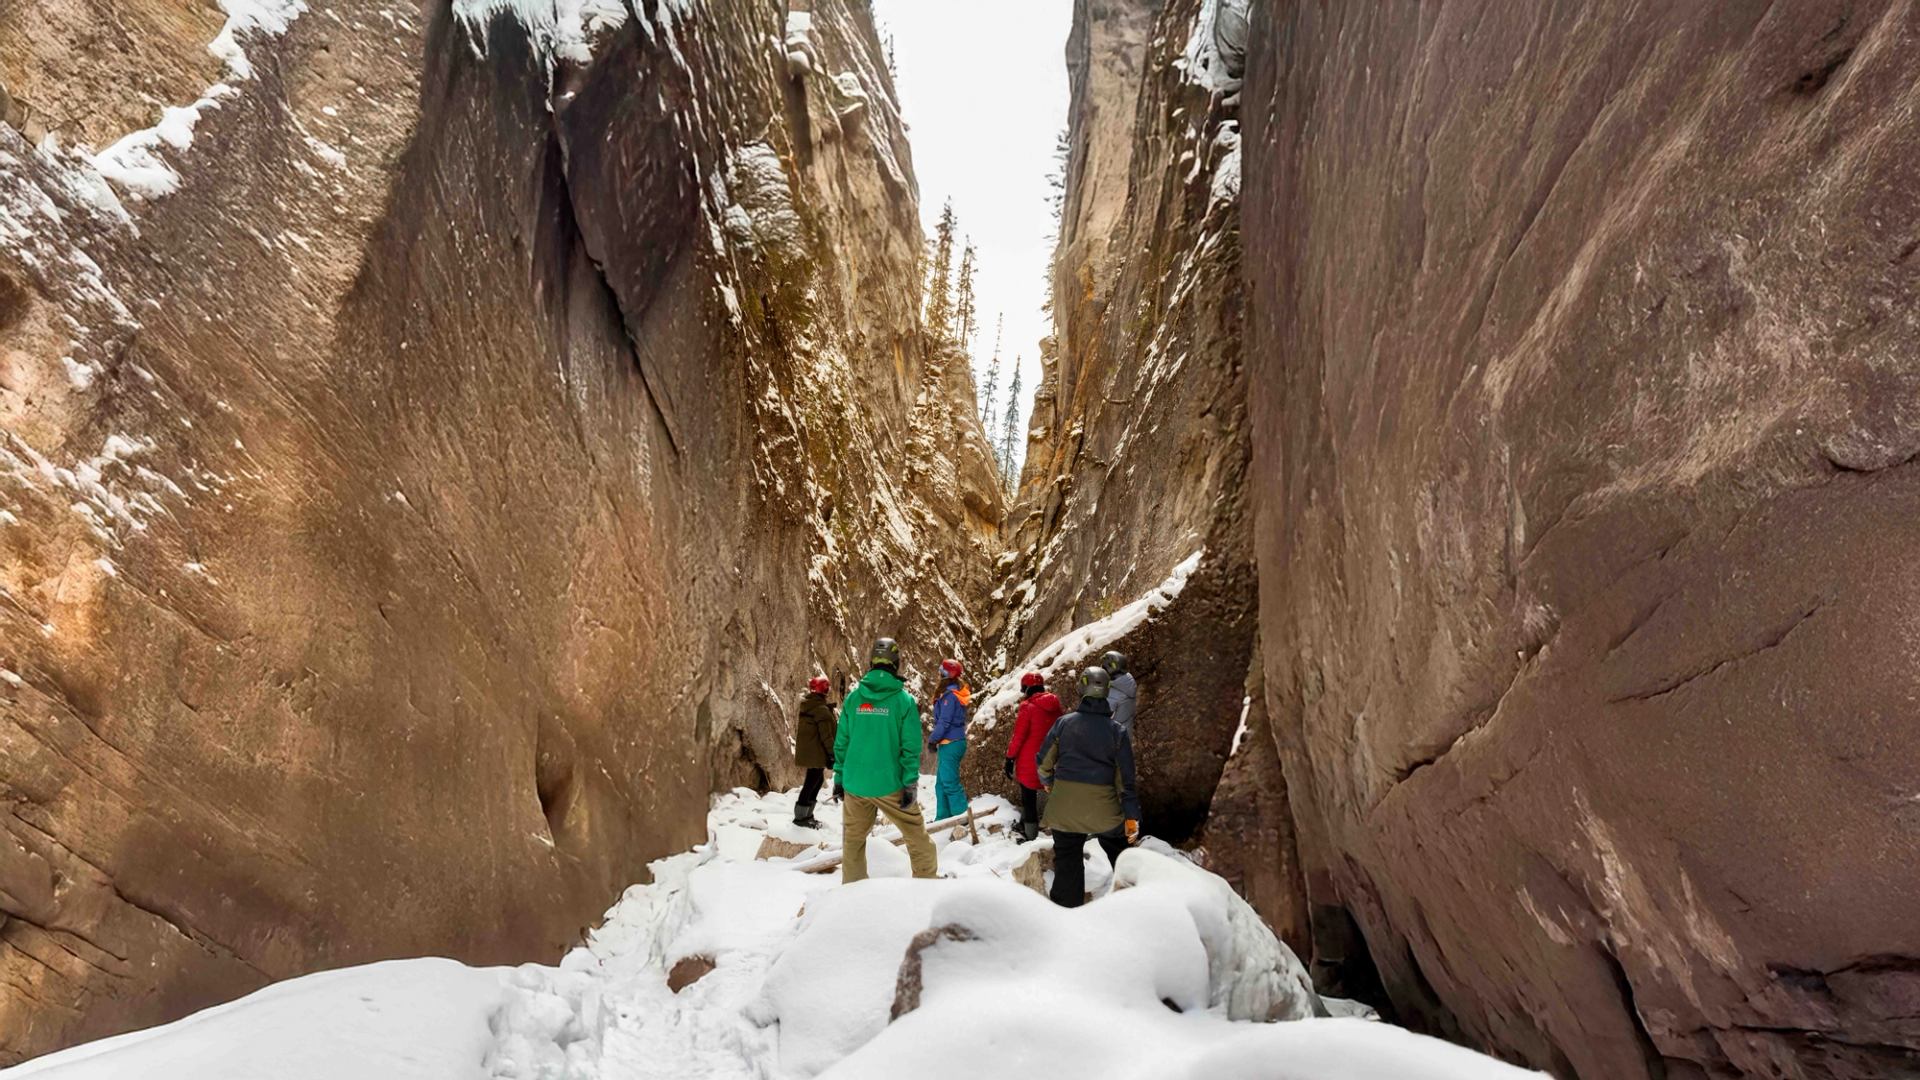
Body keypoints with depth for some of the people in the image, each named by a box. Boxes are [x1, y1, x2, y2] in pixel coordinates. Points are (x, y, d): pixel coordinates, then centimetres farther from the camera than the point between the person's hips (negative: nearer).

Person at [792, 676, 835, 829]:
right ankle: (800, 817, 2)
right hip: (816, 753, -10)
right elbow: (827, 735, -20)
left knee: (816, 780, 20)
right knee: (812, 783, -3)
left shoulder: (805, 705, 10)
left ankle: (806, 814, 26)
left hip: (806, 751, 10)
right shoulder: (822, 710, -19)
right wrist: (832, 754, -15)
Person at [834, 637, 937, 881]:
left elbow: (841, 742, 2)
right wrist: (910, 785, -6)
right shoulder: (904, 700, -8)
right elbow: (911, 747, -11)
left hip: (855, 784, 3)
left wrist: (839, 777, 11)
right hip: (889, 785, -3)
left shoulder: (853, 698, 0)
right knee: (918, 836, 12)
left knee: (853, 840, 17)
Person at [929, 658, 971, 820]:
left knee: (950, 782, -7)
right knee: (941, 783, 14)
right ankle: (943, 818, 19)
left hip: (950, 744, -10)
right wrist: (937, 739, 14)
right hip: (953, 742, 10)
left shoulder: (950, 695, -17)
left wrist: (932, 739, -10)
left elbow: (944, 722, -19)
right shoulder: (955, 692, 12)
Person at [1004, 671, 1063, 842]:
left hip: (1029, 761, -6)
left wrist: (1010, 758, -8)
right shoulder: (1055, 706, 3)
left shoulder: (1028, 707, -15)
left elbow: (1018, 736, -15)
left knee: (1028, 798, 3)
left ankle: (1030, 836, 7)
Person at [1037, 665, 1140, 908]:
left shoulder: (1064, 723, -3)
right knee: (1120, 854, 21)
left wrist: (1048, 782, 26)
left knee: (1067, 862, 8)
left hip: (1065, 806, 0)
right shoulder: (1117, 731, -4)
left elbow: (1044, 761, 5)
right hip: (1104, 808, 0)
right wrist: (1131, 816, 1)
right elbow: (1125, 778, -4)